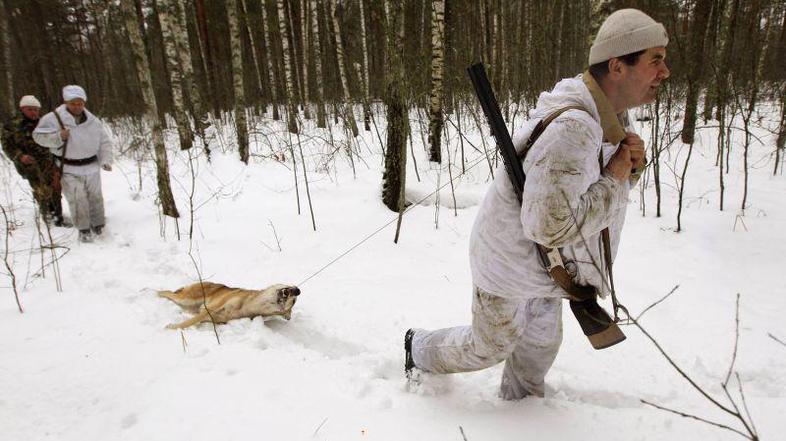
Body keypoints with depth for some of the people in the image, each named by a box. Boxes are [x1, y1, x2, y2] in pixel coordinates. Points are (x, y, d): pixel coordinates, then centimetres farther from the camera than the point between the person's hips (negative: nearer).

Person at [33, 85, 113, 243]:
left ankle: (98, 224, 29)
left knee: (95, 197, 13)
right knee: (77, 200, -3)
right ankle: (84, 229, 9)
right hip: (69, 169, -3)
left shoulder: (93, 121, 1)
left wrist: (105, 160, -4)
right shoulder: (54, 118, -9)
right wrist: (58, 137, -22)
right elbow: (38, 135, -4)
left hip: (92, 167, 3)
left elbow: (105, 142, 7)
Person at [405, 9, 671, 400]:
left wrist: (629, 166, -12)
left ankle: (519, 402, 50)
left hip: (546, 261, 9)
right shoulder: (572, 129, -35)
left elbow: (593, 178, 10)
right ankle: (420, 348, 41)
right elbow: (550, 226, -38)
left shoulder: (609, 116, -2)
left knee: (542, 341, 24)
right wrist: (613, 181, -27)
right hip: (509, 262, -9)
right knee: (490, 347, 14)